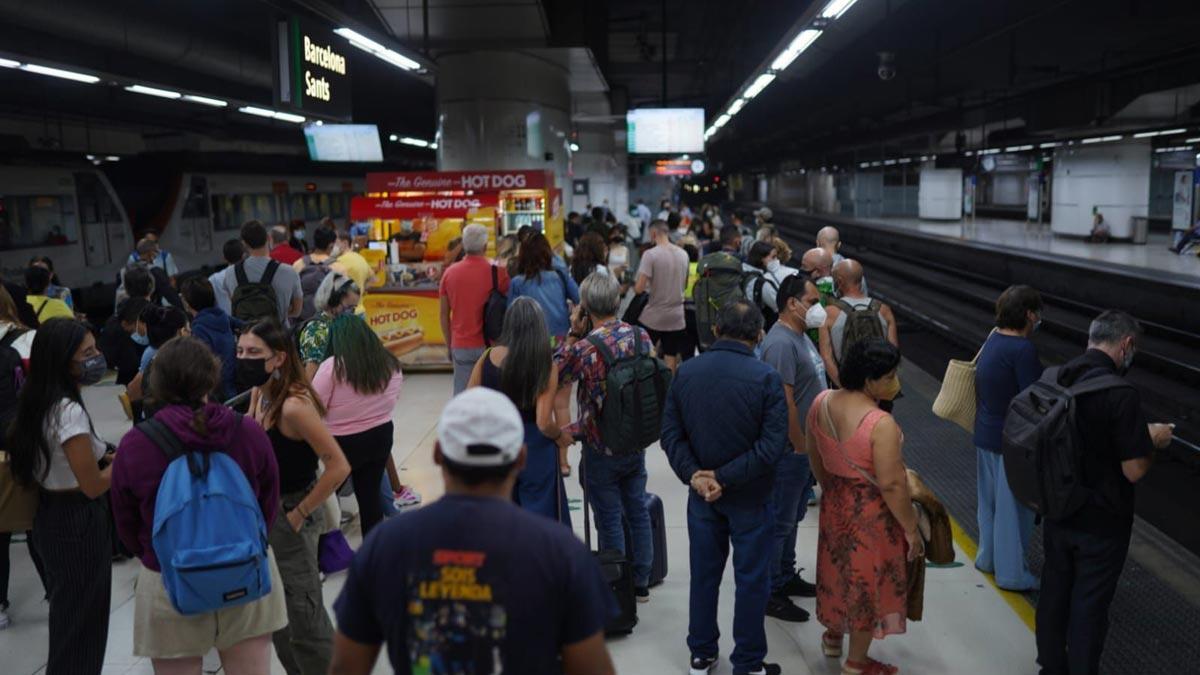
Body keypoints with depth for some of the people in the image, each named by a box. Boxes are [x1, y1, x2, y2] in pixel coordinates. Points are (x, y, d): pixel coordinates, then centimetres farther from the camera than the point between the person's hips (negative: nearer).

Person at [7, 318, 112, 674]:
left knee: (67, 613, 22)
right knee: (84, 619, 6)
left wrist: (105, 456, 6)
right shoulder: (69, 411, -23)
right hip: (79, 522, -9)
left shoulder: (37, 404, 4)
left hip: (49, 516, 9)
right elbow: (93, 486, -22)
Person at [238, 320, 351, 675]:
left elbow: (339, 467, -29)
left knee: (304, 617, 3)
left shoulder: (293, 405, -26)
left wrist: (299, 514, -19)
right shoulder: (258, 394, 0)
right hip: (265, 512, 9)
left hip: (289, 516, -9)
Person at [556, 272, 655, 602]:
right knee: (638, 512, 17)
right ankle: (641, 583, 29)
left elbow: (555, 377, -5)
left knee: (609, 520, 8)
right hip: (637, 443, 5)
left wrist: (573, 334, -5)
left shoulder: (584, 348, -21)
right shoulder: (641, 336, -6)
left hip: (602, 450, -5)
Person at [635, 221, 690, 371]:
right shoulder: (683, 254, 3)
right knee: (671, 358, 8)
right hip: (676, 317, 4)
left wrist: (634, 287, 4)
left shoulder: (650, 254, -14)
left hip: (652, 317, -4)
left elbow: (639, 288, -17)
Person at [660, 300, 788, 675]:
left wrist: (693, 474, -11)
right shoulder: (765, 379, -17)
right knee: (751, 579, 11)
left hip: (701, 494, 4)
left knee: (704, 573, 18)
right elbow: (772, 445, -20)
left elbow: (670, 432, -6)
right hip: (750, 498, -4)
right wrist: (725, 477, -17)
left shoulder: (685, 373, -5)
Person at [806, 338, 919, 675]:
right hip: (871, 513, -7)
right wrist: (912, 529, -12)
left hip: (835, 502, 7)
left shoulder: (821, 402, -7)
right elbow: (891, 486, -25)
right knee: (866, 580, 12)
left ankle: (832, 636, 47)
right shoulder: (881, 424, -28)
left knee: (838, 567, 26)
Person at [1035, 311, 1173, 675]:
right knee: (1089, 606, 10)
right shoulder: (1121, 395, -24)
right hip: (1101, 522, -6)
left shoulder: (1056, 379, -3)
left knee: (1054, 593, 19)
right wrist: (1153, 440, -2)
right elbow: (1134, 471, -21)